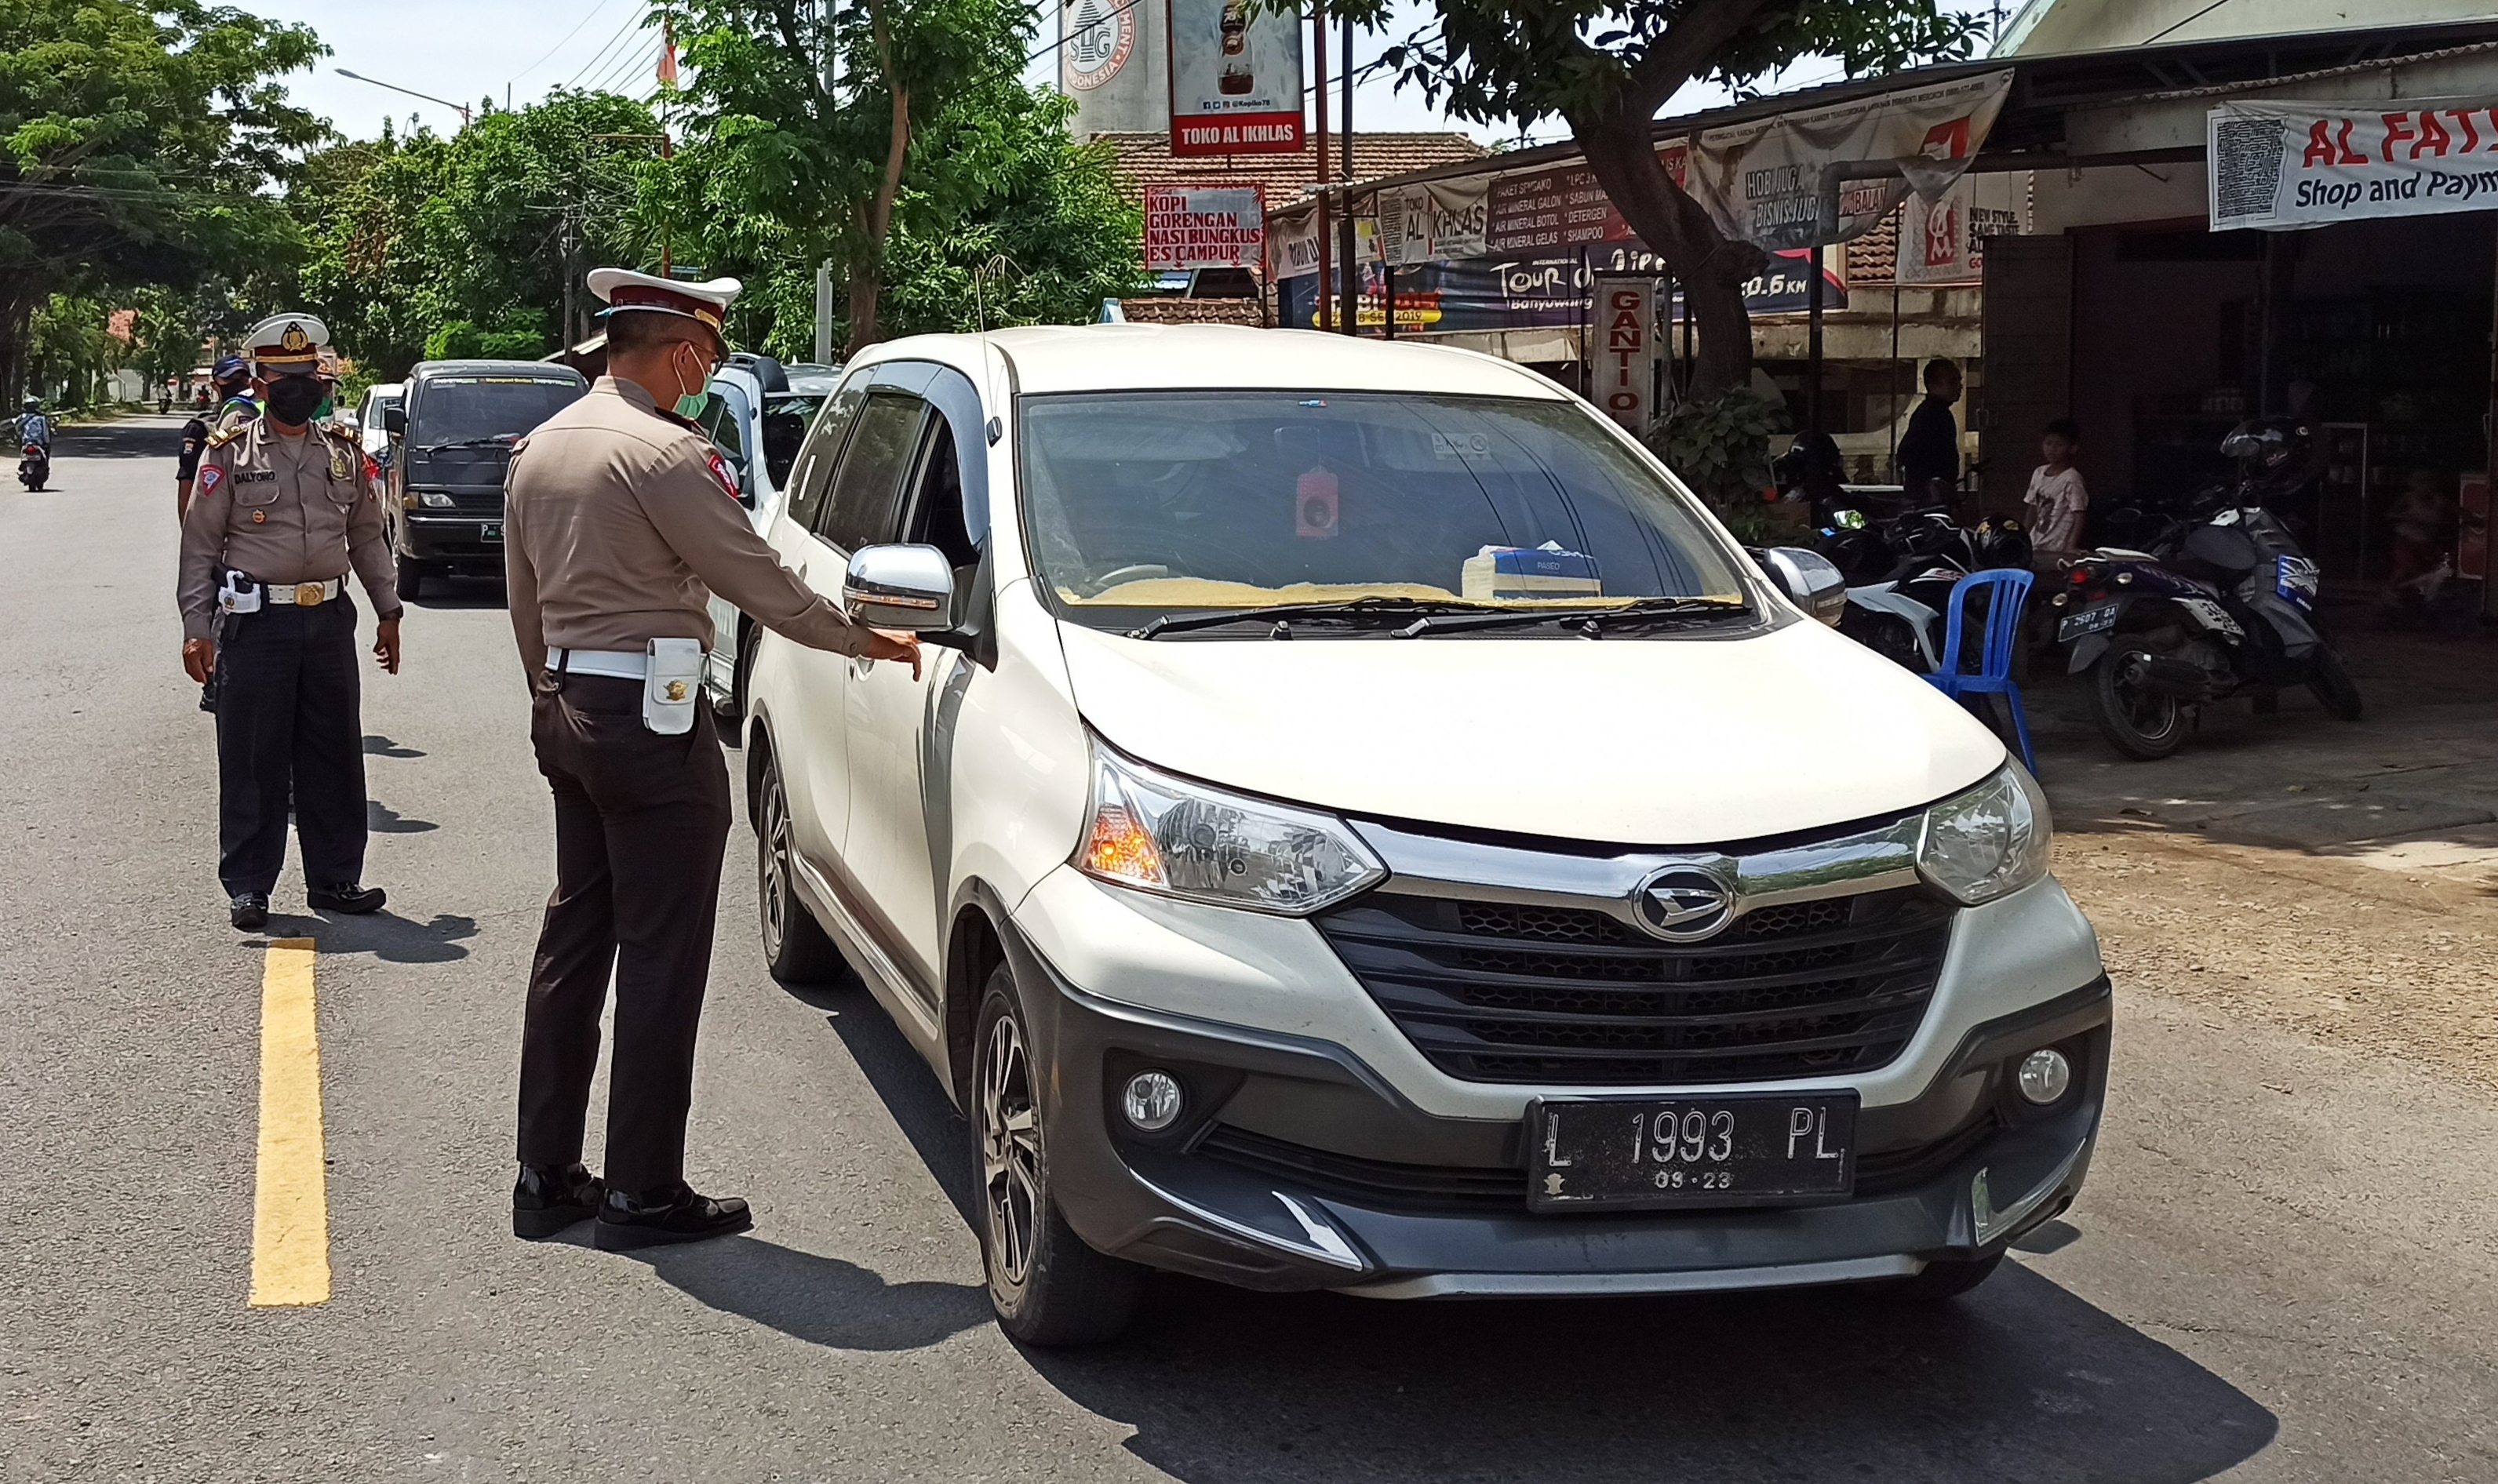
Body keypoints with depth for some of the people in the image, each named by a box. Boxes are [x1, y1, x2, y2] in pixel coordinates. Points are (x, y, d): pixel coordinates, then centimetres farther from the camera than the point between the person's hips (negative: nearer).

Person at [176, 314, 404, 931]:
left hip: (329, 620, 4)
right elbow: (200, 545, -2)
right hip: (256, 621, -4)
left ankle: (334, 877, 20)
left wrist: (387, 612, 12)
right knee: (253, 761, 1)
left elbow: (368, 536, 16)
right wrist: (197, 629, -8)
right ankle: (247, 886, 10)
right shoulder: (231, 451, -2)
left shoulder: (343, 452, 9)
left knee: (335, 754, 9)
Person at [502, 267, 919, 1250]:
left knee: (574, 939, 15)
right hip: (651, 723, -9)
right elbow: (758, 580, -14)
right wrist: (869, 642, -3)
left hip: (566, 711, 9)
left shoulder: (539, 449, 12)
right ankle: (643, 1194, 4)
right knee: (661, 958, -2)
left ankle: (547, 1176, 20)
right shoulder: (662, 452, -16)